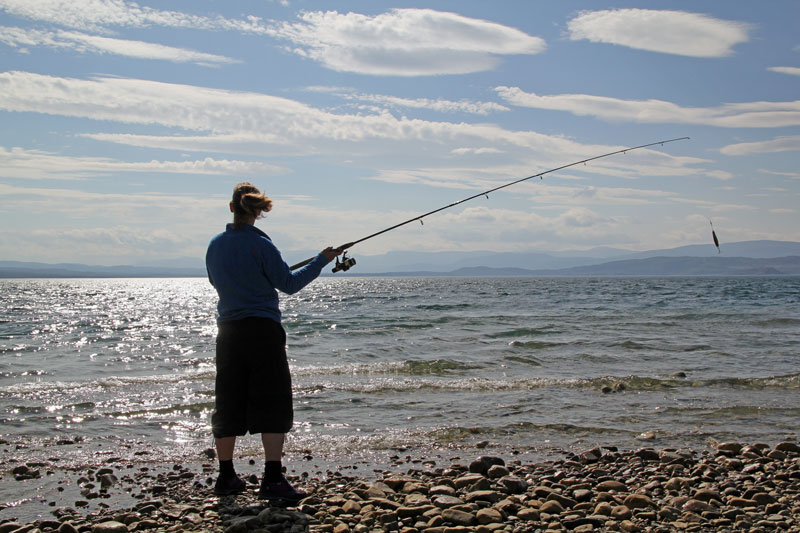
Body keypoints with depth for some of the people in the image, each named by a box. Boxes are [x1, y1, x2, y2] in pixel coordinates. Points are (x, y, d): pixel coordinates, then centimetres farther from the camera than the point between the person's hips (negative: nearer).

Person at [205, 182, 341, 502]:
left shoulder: (215, 245, 6)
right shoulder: (260, 245, -11)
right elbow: (289, 285, -7)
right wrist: (322, 260, 3)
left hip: (228, 332, 6)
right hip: (262, 331, -6)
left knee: (228, 404, 12)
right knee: (273, 404, -2)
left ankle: (226, 477, 20)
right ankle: (272, 480, -7)